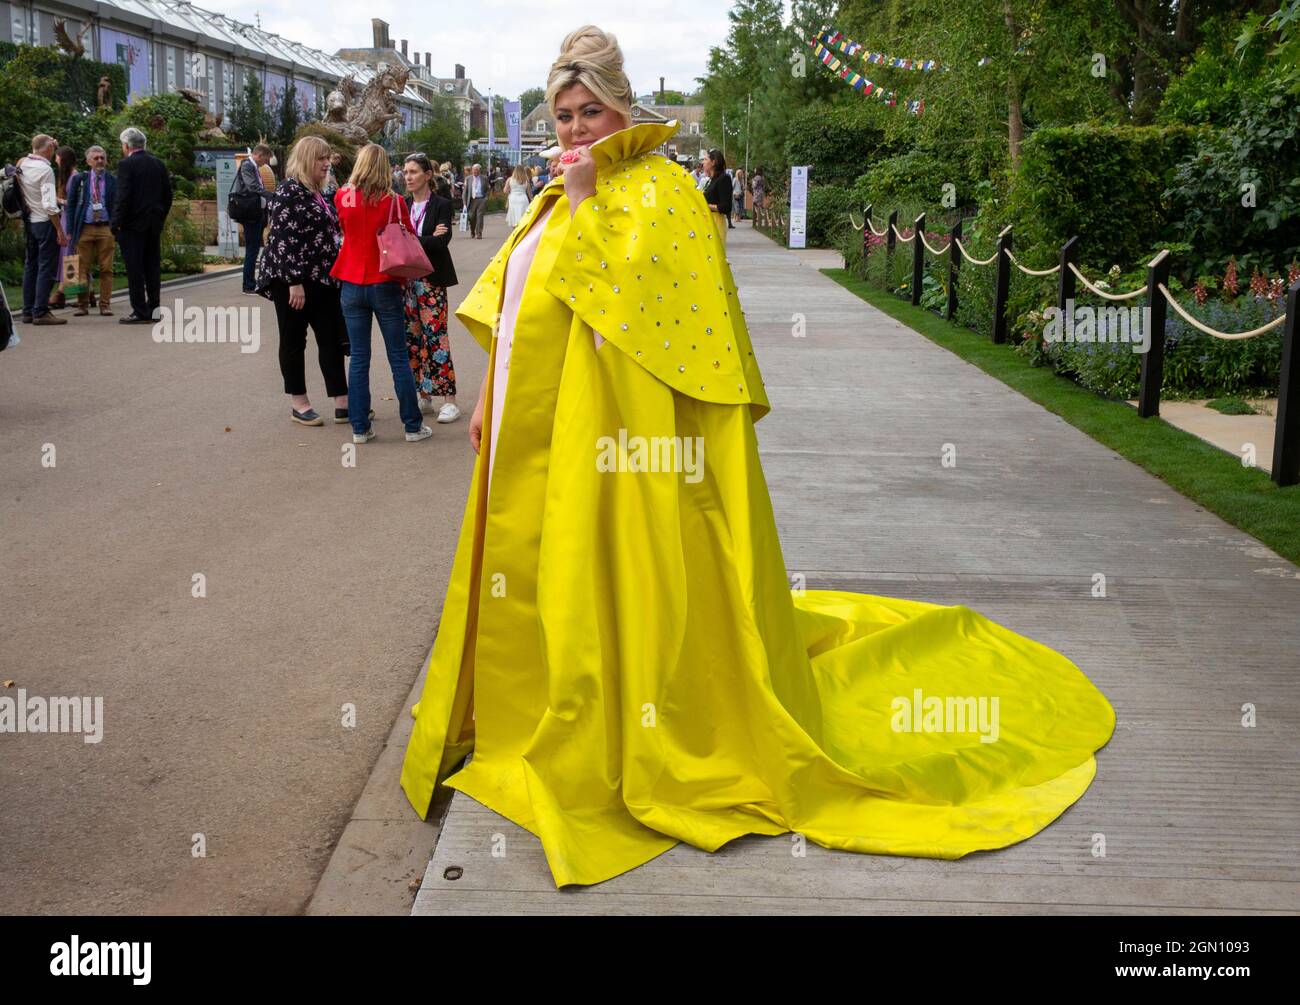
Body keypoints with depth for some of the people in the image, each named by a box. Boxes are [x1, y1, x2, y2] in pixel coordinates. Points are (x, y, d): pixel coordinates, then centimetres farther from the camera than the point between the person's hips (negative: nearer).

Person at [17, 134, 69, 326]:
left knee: (30, 266, 12)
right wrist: (60, 231, -18)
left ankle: (27, 311, 14)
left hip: (28, 222, 8)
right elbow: (49, 205, -20)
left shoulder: (22, 164, 5)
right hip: (45, 223, -8)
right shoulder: (45, 169, -16)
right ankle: (40, 312, -8)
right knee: (46, 268, -5)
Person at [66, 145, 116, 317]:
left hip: (106, 228, 0)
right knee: (82, 269, 1)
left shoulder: (112, 181, 6)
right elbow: (71, 205, 8)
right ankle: (82, 305, 7)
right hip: (84, 228, 1)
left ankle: (105, 305, 5)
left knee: (106, 269, -1)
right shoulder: (79, 179, 7)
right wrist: (70, 231, 0)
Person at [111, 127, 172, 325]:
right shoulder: (158, 164, 9)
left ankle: (140, 312, -3)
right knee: (153, 266, 11)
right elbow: (167, 195, 11)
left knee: (135, 269, -3)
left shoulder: (126, 164, -10)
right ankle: (154, 308, 13)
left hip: (133, 223, -6)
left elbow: (123, 196, -16)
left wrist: (116, 223, -11)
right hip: (154, 224, 6)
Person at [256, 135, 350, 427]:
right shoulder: (290, 192, -12)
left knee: (332, 339, 5)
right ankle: (298, 404, 13)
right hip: (293, 280, -8)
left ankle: (342, 403, 7)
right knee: (294, 341, 4)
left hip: (322, 279, 8)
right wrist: (294, 282, -23)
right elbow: (284, 240, -19)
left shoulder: (318, 193, 14)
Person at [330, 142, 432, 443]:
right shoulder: (393, 201, -8)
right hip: (385, 286, -2)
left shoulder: (343, 197, -3)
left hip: (352, 286, 2)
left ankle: (360, 428, 9)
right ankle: (413, 426, 9)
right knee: (399, 358, 5)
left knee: (358, 358, 7)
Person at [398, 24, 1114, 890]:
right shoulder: (559, 198, 16)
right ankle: (540, 717, 34)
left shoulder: (657, 186, -10)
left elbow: (623, 292, -24)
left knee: (612, 584, -2)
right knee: (540, 577, 16)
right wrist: (490, 399, 17)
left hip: (612, 442, -9)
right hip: (533, 437, 9)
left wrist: (586, 198, -20)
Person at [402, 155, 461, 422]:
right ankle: (424, 396, 17)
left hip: (431, 279, -5)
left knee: (435, 337, -8)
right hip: (407, 277, 5)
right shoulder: (403, 205, 11)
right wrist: (428, 240, -12)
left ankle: (449, 400, -4)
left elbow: (442, 241, -14)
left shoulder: (441, 204, -3)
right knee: (412, 338, 7)